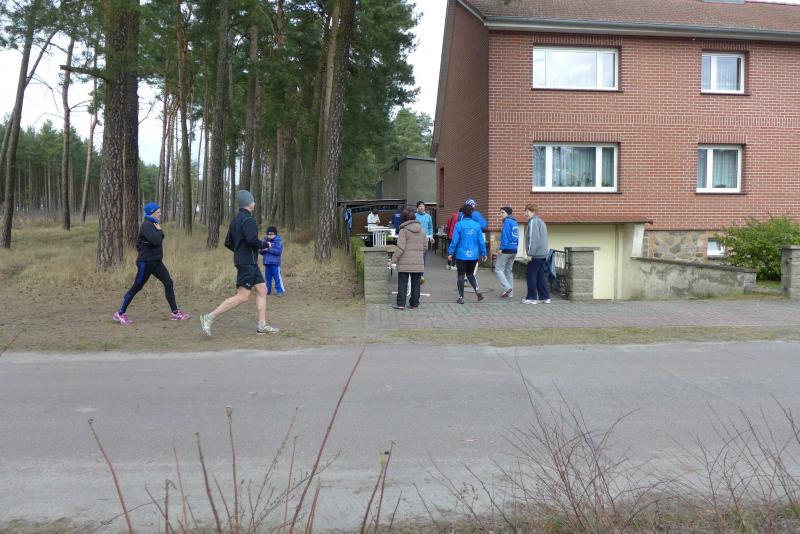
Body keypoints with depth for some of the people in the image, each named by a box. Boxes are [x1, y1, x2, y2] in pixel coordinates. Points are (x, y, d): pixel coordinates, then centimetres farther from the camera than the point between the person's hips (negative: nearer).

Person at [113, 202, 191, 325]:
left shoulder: (153, 225, 12)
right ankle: (120, 314, 13)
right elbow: (155, 240, -29)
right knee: (136, 287, 0)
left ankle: (175, 312, 5)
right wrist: (160, 230, -13)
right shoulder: (146, 225, -16)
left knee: (169, 283, 2)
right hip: (146, 262, -9)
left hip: (156, 262, 9)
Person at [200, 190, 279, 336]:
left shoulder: (235, 220, 14)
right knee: (242, 296, -9)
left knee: (262, 290, 10)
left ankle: (262, 325, 11)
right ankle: (210, 317, -8)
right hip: (248, 263, -10)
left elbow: (228, 243, 17)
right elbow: (252, 239, -27)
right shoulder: (248, 219, -14)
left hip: (250, 263, 10)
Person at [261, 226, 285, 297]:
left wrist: (268, 249, -20)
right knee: (267, 277, 11)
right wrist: (263, 250, -13)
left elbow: (278, 251, -17)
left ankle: (280, 291, -4)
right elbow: (261, 252, 11)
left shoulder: (278, 242, -5)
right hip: (267, 262, 5)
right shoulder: (265, 241, 11)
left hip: (275, 262, -5)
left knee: (277, 277, -7)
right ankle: (268, 290, 20)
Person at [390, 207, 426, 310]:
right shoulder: (421, 231, 8)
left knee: (402, 283, 4)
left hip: (404, 263, -4)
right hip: (418, 262, 4)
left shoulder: (403, 230, -9)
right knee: (415, 284, 11)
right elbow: (424, 247, 13)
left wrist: (393, 260, -9)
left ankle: (401, 304, 5)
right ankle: (414, 304, 14)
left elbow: (400, 248, -14)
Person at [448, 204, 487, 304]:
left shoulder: (459, 225, -9)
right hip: (474, 255, 3)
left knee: (461, 276, 8)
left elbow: (454, 240, -10)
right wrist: (483, 253, 10)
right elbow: (481, 241, 2)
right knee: (470, 274, 20)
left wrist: (450, 253, -2)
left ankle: (461, 298, 10)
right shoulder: (477, 225, 0)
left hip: (462, 255, -3)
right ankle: (478, 291, 1)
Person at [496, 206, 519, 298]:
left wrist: (501, 248, -18)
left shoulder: (507, 222, -10)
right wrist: (515, 248, 18)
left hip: (507, 249, -9)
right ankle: (510, 293, 14)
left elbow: (505, 236, -18)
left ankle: (507, 288, -12)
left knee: (498, 269, -2)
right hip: (514, 250, 9)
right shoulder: (515, 222, 16)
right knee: (509, 271, 13)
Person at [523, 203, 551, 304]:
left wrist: (530, 253, -17)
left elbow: (533, 239, -19)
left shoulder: (533, 222, -11)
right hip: (543, 254, 9)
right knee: (540, 276, 13)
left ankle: (532, 298, -1)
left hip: (535, 254, -9)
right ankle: (545, 297, 14)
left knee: (531, 275, -3)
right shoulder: (541, 221, 20)